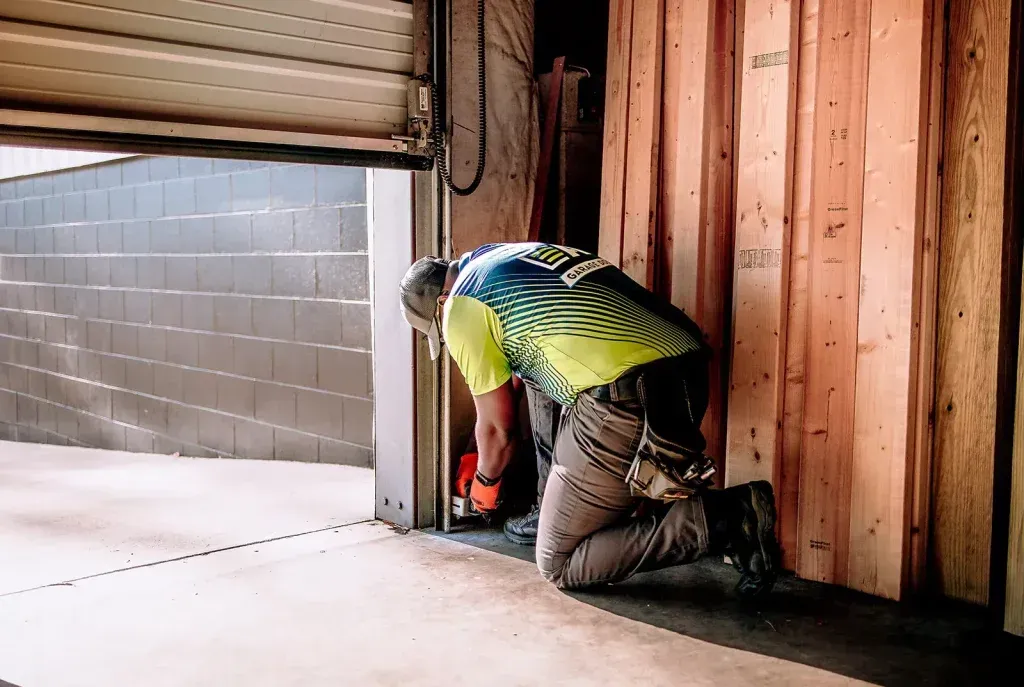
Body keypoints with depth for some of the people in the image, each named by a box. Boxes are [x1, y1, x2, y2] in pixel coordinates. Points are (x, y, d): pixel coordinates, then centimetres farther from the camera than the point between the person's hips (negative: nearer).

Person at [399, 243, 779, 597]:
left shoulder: (462, 311, 3)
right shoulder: (505, 254, 27)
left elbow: (499, 428, 9)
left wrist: (485, 482, 30)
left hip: (627, 399, -9)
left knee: (558, 565, 7)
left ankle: (717, 521, -9)